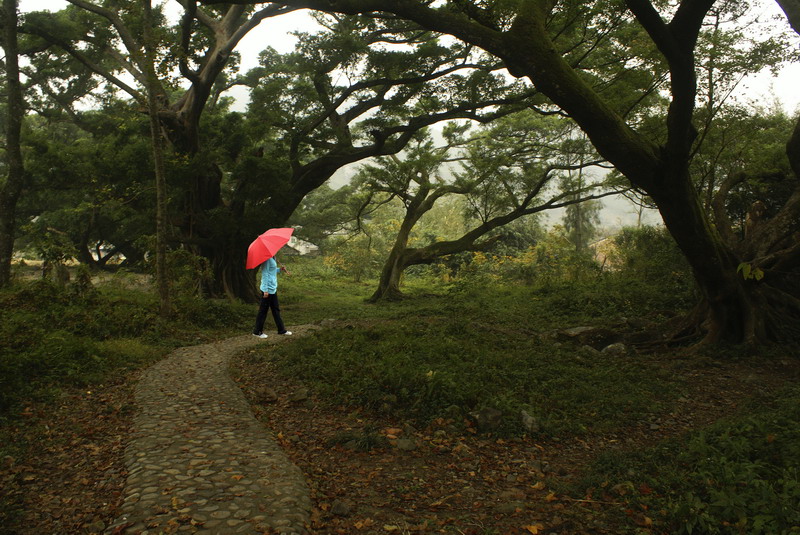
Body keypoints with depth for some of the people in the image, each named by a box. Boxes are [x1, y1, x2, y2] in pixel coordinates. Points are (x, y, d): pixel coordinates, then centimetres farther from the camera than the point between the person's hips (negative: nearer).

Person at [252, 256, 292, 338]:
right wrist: (266, 290, -22)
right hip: (268, 289, -10)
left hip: (273, 288, 10)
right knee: (263, 310, 1)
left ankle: (281, 330, 25)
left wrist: (279, 269, 3)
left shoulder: (272, 258, 10)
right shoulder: (267, 259, -19)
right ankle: (257, 331, 13)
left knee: (276, 309, 16)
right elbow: (265, 274, -21)